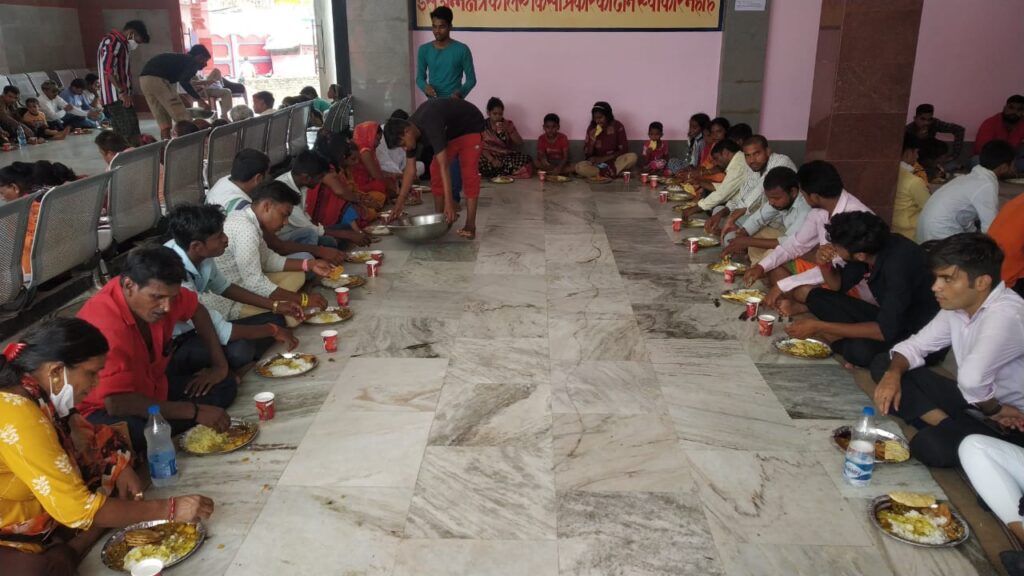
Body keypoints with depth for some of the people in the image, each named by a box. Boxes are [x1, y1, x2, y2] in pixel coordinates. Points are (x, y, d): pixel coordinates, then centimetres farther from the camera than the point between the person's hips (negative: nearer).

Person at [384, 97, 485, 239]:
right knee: (435, 171, -2)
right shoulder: (411, 130, -16)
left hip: (470, 125, -8)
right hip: (449, 130, 8)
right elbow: (410, 169, -8)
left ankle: (470, 225, -19)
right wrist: (400, 202, -9)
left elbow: (444, 166, -45)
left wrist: (449, 203, -48)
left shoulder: (430, 126, -41)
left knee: (469, 173, -18)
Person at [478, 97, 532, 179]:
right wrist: (492, 160, -24)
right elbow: (482, 147, -7)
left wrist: (508, 130, -16)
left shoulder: (508, 124, 7)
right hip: (489, 157, -2)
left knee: (526, 160, -26)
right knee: (480, 163, -37)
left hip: (507, 157, 2)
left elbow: (519, 143, -1)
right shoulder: (482, 126, 1)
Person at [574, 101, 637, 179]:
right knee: (579, 167, -30)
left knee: (632, 157, -31)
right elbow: (587, 155, -2)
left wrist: (603, 159, -13)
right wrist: (592, 141, -20)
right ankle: (619, 173, -28)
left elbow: (623, 150, -7)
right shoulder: (591, 128, -1)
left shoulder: (617, 126, -5)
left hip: (615, 162, -1)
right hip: (597, 164, 2)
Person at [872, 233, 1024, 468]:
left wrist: (994, 410, -22)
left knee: (931, 445, -36)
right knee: (882, 364, -2)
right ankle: (948, 425, -11)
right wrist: (893, 373, -15)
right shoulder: (957, 306, -2)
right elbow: (915, 345, 6)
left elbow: (972, 379, -42)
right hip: (973, 401, 9)